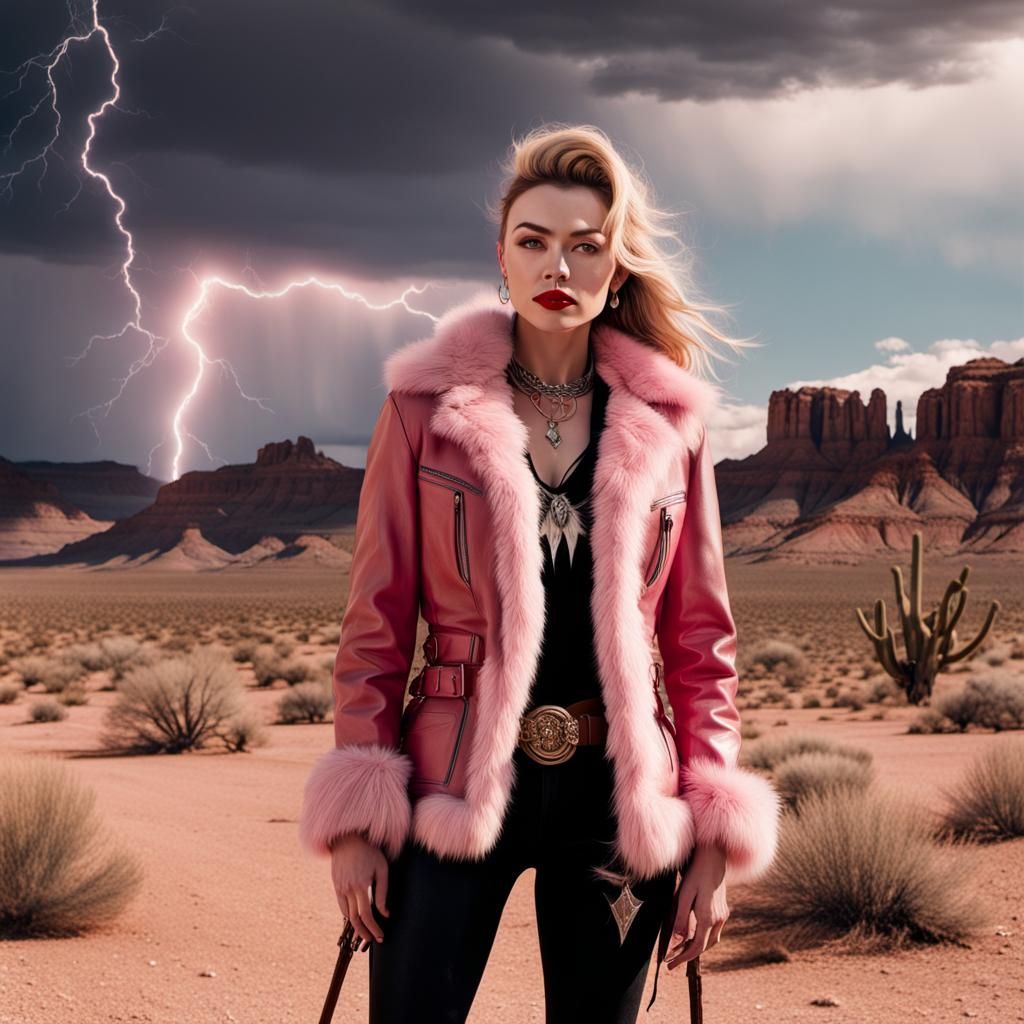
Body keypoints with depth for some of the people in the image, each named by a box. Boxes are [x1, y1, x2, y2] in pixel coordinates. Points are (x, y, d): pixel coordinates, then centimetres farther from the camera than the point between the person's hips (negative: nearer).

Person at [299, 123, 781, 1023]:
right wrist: (357, 817, -6)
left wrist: (715, 836, 1)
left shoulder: (669, 423, 3)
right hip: (456, 781, -1)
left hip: (615, 789, 2)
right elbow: (375, 621, -1)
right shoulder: (427, 405, -1)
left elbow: (700, 636, 6)